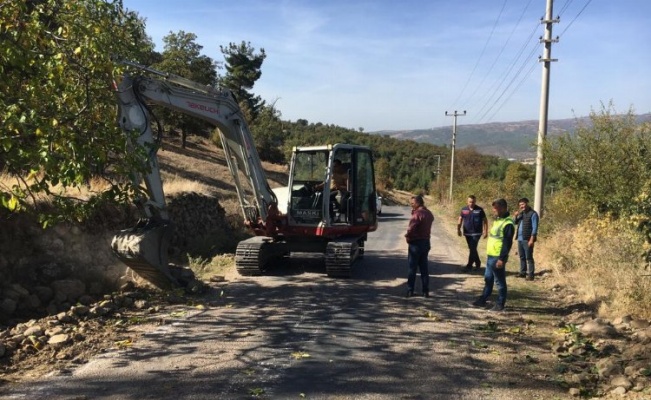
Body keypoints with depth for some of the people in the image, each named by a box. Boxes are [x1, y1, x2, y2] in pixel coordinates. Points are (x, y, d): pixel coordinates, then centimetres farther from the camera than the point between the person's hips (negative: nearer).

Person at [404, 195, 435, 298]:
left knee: (412, 267, 2)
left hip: (415, 243, -8)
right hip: (426, 242, 8)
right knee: (424, 267, 12)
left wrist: (407, 237, -7)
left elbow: (411, 229, -27)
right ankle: (426, 291, 13)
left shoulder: (417, 213, -18)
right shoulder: (429, 213, 11)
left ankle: (410, 290, 7)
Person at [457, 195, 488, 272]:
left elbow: (485, 220, 1)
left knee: (472, 249, -10)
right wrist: (458, 229, -1)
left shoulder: (479, 210, -3)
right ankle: (477, 263, 31)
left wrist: (486, 231, -3)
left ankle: (469, 266, -6)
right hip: (467, 233, 4)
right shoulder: (464, 209, 4)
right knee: (472, 249, 14)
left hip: (476, 233, -4)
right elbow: (460, 219, 10)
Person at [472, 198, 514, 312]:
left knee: (500, 282, 1)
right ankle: (482, 300, 27)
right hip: (490, 256, 10)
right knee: (488, 279, 17)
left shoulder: (507, 224, -17)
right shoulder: (497, 221, 14)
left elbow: (507, 243, -20)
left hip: (498, 258, -10)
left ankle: (500, 305, 10)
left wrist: (502, 259, -23)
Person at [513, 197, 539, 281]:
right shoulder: (521, 213, 15)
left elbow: (535, 227, -13)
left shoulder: (533, 214, -8)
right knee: (522, 257, 13)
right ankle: (523, 272, 21)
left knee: (529, 257, -6)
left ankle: (530, 275, -3)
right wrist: (515, 216, 0)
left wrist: (531, 239, -20)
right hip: (520, 239, 8)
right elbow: (515, 222, 20)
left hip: (527, 239, -8)